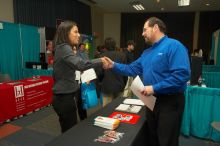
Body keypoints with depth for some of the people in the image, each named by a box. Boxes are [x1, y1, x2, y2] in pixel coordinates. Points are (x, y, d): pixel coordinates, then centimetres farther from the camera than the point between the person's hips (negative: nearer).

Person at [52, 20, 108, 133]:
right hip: (64, 98, -10)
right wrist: (100, 61, -24)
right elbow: (80, 64, -35)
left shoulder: (62, 48, 14)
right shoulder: (64, 48, -18)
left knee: (68, 131, 18)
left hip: (64, 96, 10)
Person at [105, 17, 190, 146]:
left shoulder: (174, 46, -16)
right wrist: (114, 65, 3)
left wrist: (154, 88, -25)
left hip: (170, 101, -8)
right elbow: (132, 69, 14)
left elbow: (182, 74, -27)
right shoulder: (147, 53, 12)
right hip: (152, 100, 8)